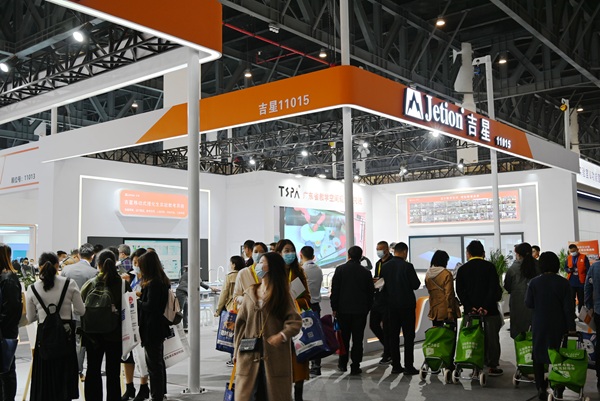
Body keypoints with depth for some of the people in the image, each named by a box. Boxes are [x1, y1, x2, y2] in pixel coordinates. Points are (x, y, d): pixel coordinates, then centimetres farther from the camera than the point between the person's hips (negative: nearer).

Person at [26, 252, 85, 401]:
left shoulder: (32, 289, -2)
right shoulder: (69, 284, -6)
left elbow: (31, 318, 6)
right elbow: (81, 310, -1)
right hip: (66, 333, 0)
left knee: (45, 378, 10)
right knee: (65, 375, 11)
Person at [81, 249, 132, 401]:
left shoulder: (89, 285, -6)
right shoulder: (123, 284, -9)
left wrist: (85, 334, 5)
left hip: (93, 336, 1)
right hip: (115, 336, -1)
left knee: (93, 370, 14)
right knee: (113, 373, 8)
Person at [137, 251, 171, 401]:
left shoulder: (153, 283, -20)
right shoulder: (163, 281, 9)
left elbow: (150, 306, -21)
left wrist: (137, 301, -6)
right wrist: (142, 295, 12)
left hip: (152, 328, -10)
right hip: (160, 326, 10)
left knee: (153, 363, -3)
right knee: (159, 360, 20)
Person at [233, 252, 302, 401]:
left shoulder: (282, 295, 1)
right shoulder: (250, 293, 11)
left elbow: (295, 321, -5)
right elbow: (241, 322, 13)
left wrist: (282, 335, -23)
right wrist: (237, 351, 10)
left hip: (275, 355, -3)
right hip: (250, 354, 3)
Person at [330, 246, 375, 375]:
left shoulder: (340, 269, -3)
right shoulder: (366, 272, 0)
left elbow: (335, 290, -4)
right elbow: (370, 293, 6)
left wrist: (334, 308, 2)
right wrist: (367, 309, 16)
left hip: (343, 309, 0)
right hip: (360, 310, 0)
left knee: (344, 338, 12)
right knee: (357, 339, 4)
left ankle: (343, 364, 19)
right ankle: (355, 367, 5)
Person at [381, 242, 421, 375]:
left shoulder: (386, 266, 2)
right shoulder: (407, 266, -14)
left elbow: (383, 284, 7)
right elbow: (415, 285, -11)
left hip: (391, 305, 5)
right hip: (406, 305, -5)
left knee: (393, 335, 10)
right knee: (408, 336, 2)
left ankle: (396, 366, 13)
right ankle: (409, 367, 2)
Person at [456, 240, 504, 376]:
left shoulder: (462, 269, 4)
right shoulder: (489, 267, -2)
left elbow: (460, 291, -3)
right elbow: (494, 289, -11)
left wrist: (469, 307, -8)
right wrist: (486, 306, -13)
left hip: (471, 310, 2)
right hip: (490, 310, -2)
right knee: (491, 338, 8)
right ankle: (493, 366, 12)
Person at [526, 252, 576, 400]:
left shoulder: (534, 282, -9)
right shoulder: (564, 283, -8)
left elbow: (528, 304, -4)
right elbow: (568, 308, -8)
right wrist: (571, 327, -2)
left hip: (540, 326, 0)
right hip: (559, 326, 1)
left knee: (538, 355, 11)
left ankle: (541, 387, 3)